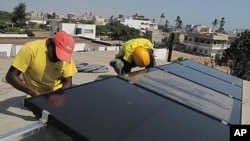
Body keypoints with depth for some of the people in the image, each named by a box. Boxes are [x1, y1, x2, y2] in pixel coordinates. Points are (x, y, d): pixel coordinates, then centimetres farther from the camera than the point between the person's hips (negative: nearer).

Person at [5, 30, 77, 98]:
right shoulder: (31, 49, -22)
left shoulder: (66, 56, -14)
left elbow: (68, 82, -6)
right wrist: (33, 93, -30)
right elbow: (11, 76, -19)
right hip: (35, 96, -2)